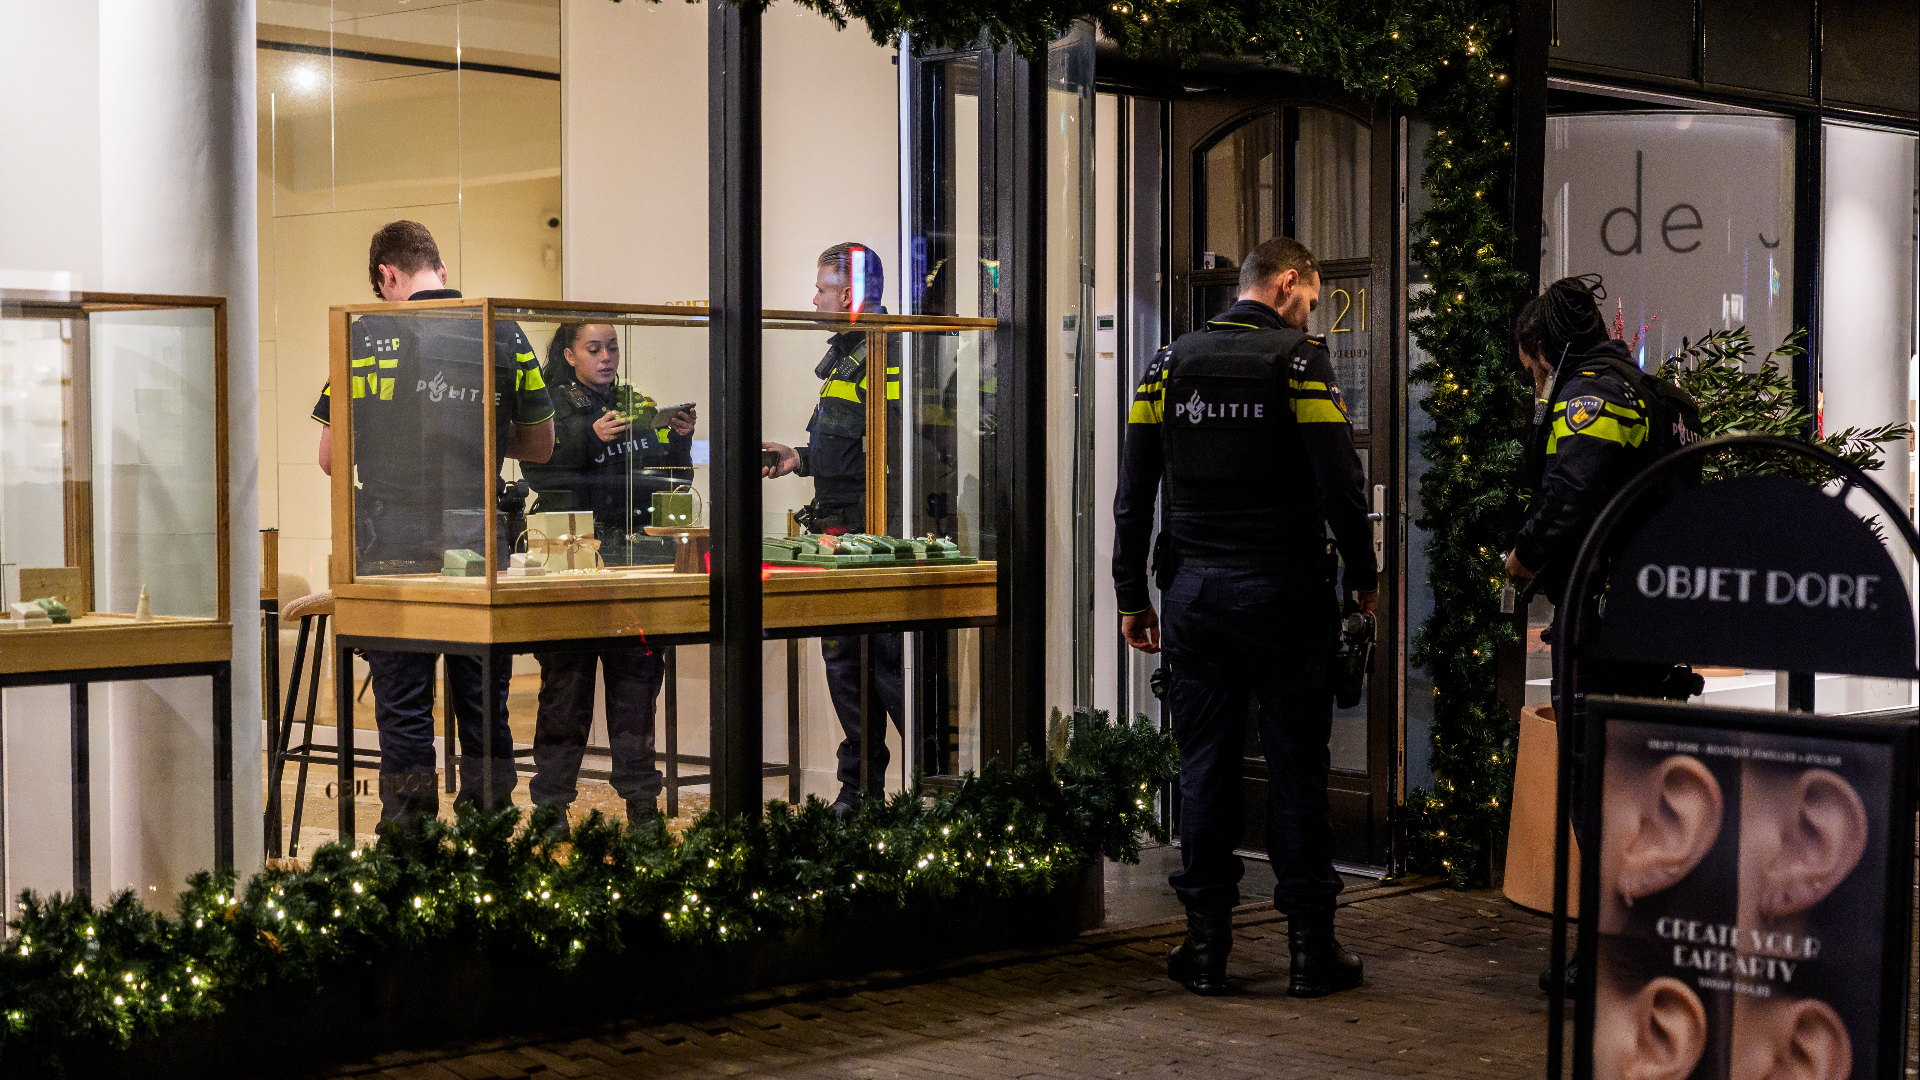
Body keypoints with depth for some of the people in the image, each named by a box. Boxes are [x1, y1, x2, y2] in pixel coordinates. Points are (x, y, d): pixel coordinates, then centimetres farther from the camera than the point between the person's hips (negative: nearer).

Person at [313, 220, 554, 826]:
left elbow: (332, 458, 0)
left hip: (395, 551, -2)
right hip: (481, 549, 2)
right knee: (485, 712, 10)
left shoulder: (367, 337, -4)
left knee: (404, 714, 4)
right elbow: (539, 447, 12)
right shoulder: (506, 337, 3)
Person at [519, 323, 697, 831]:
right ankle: (552, 805, 2)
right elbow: (538, 473, -10)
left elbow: (671, 479, 17)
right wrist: (591, 438, -20)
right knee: (567, 680, -4)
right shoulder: (550, 405, 4)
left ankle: (640, 798, 9)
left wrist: (680, 440, -1)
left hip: (633, 558, 4)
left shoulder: (639, 404, 17)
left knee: (637, 675, 2)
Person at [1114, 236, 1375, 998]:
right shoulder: (1299, 361, -6)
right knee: (1296, 769, 4)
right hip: (1284, 593, -3)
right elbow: (1339, 484, -12)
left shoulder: (1171, 363, 7)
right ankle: (1310, 947, 9)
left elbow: (1133, 492, 6)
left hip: (1196, 594, 4)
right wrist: (1361, 576, 2)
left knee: (1204, 768, 8)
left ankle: (1206, 945, 12)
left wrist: (1132, 595, 10)